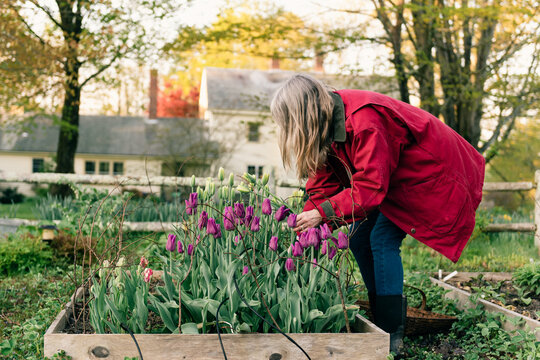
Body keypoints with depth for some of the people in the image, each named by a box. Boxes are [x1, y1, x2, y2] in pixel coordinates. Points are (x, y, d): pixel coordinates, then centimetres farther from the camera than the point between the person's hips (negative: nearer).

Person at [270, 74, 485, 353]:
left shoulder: (363, 121, -34)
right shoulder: (327, 124, -6)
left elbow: (369, 189, -35)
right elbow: (324, 182, -5)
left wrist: (322, 213, -33)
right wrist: (303, 227, -14)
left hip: (426, 170, -9)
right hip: (391, 174, 9)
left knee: (383, 238, -17)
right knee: (358, 236, 2)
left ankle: (391, 334, -9)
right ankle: (381, 316, 13)